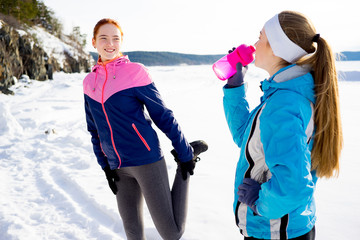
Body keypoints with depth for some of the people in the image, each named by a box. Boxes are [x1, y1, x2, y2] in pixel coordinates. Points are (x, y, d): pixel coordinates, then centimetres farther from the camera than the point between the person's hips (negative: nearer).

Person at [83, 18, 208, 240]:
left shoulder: (135, 72, -7)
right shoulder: (90, 82, 8)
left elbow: (163, 116, -5)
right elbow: (94, 130, 15)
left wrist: (185, 154, -2)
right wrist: (105, 166, 11)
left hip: (146, 160, -5)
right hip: (119, 168, 5)